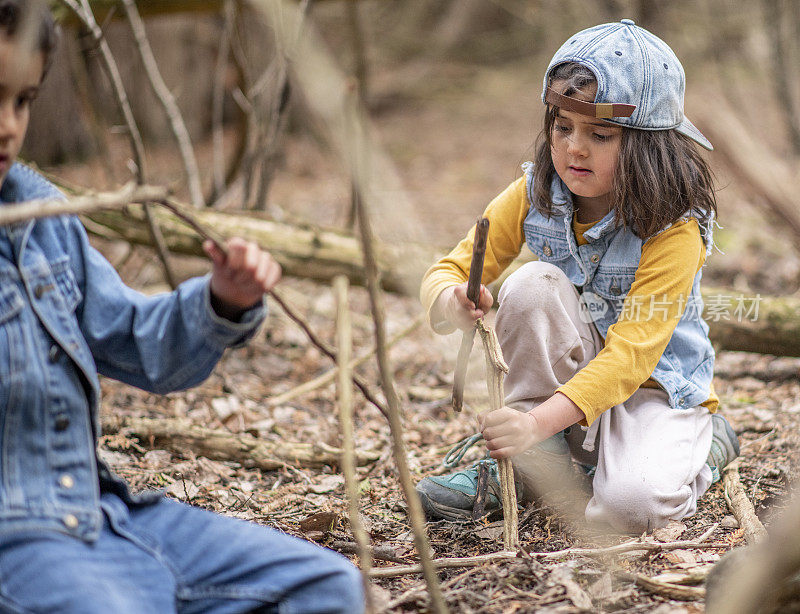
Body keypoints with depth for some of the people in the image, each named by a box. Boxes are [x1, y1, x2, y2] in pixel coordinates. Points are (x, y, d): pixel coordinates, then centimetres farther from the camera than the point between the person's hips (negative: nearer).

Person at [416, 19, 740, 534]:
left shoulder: (673, 231, -23)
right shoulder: (534, 197, -8)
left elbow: (631, 354, -30)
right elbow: (449, 272, -8)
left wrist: (540, 421, -44)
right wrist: (453, 302, -35)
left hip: (656, 389, -4)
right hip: (568, 376, 4)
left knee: (628, 505, -34)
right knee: (533, 285, -26)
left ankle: (706, 445, 3)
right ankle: (530, 465, -13)